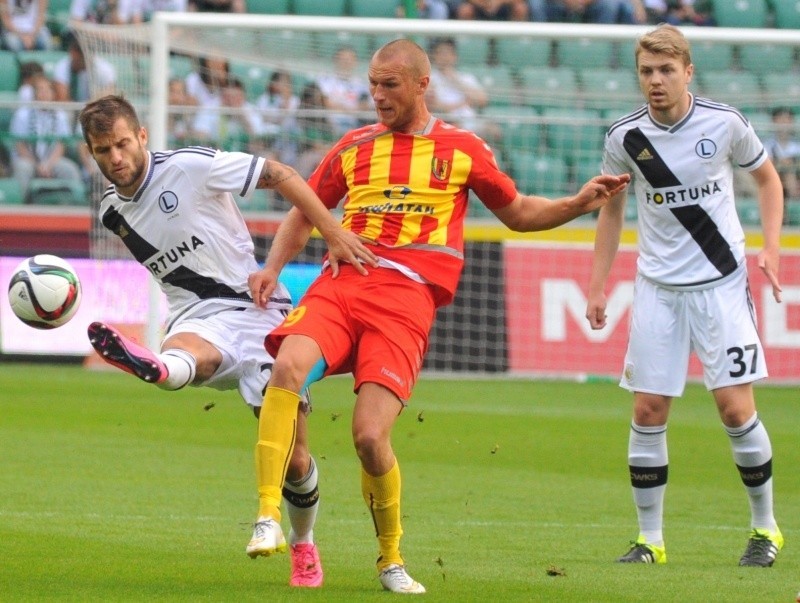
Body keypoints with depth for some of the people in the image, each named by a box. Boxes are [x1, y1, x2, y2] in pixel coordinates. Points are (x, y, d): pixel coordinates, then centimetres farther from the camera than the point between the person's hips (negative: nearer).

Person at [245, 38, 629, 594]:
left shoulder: (462, 149, 13)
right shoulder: (353, 148, 18)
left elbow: (517, 212, 25)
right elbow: (304, 213, 27)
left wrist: (578, 204, 11)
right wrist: (273, 267, 11)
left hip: (407, 301, -2)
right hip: (340, 283, 2)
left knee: (370, 435, -15)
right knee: (289, 366, -30)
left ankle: (391, 558, 10)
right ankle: (269, 514, -26)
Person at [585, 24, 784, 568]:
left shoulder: (724, 123, -8)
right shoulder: (625, 137, -3)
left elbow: (767, 177, 8)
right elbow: (612, 208, 12)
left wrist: (771, 247, -4)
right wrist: (598, 284, 9)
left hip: (721, 282, -2)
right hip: (657, 288, 2)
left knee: (735, 407, -7)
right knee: (648, 411, -2)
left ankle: (765, 526, 11)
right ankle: (650, 539, 8)